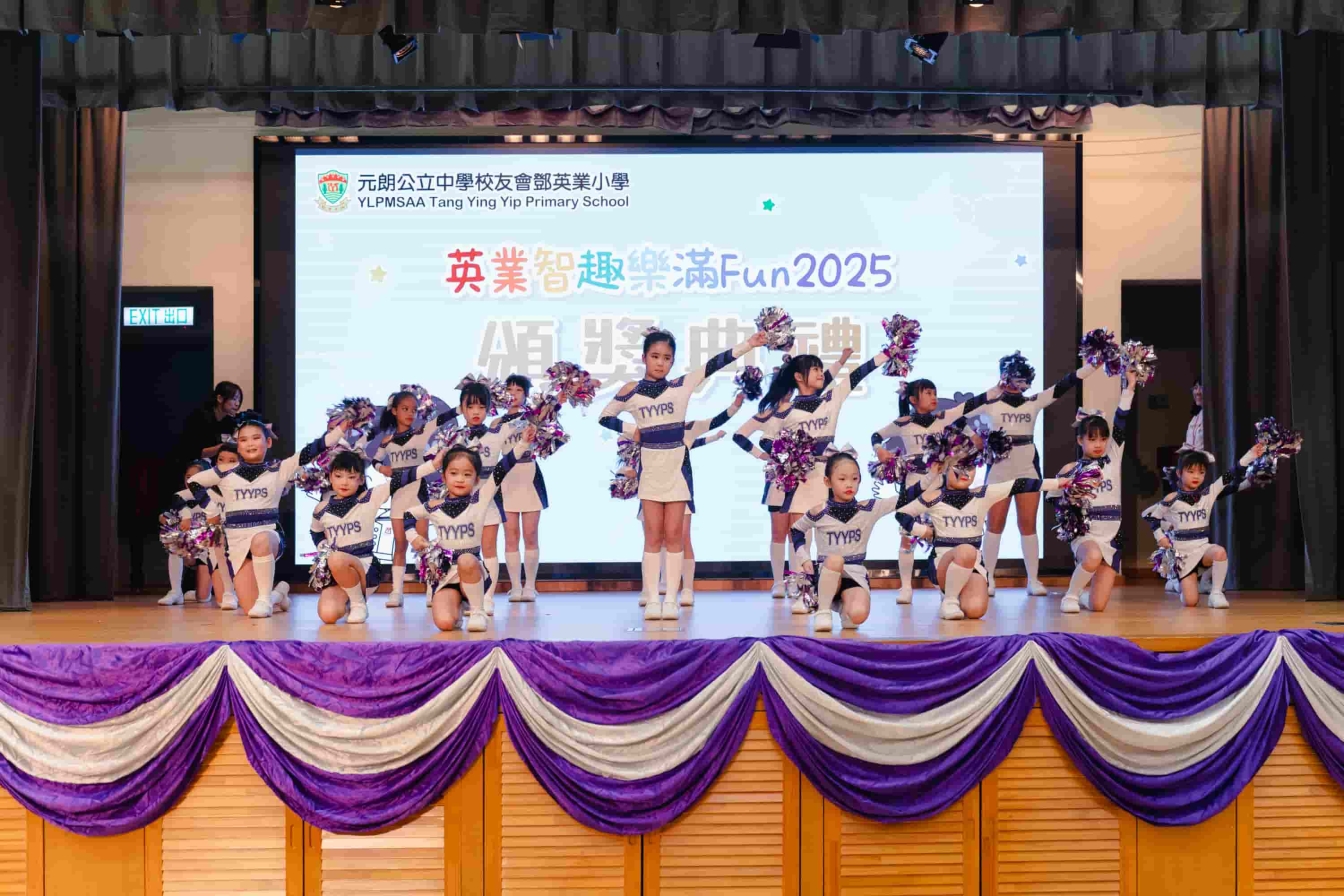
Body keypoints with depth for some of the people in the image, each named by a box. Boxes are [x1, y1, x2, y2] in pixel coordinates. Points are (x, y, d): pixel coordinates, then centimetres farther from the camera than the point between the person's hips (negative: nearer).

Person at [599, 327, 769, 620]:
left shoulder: (681, 386, -2)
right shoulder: (630, 391, 0)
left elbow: (713, 364, -10)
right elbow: (605, 417, 11)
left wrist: (747, 345, -18)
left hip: (677, 467, 0)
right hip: (650, 469, 0)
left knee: (673, 536, 2)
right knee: (653, 537, 3)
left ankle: (671, 599, 5)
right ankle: (651, 599, 6)